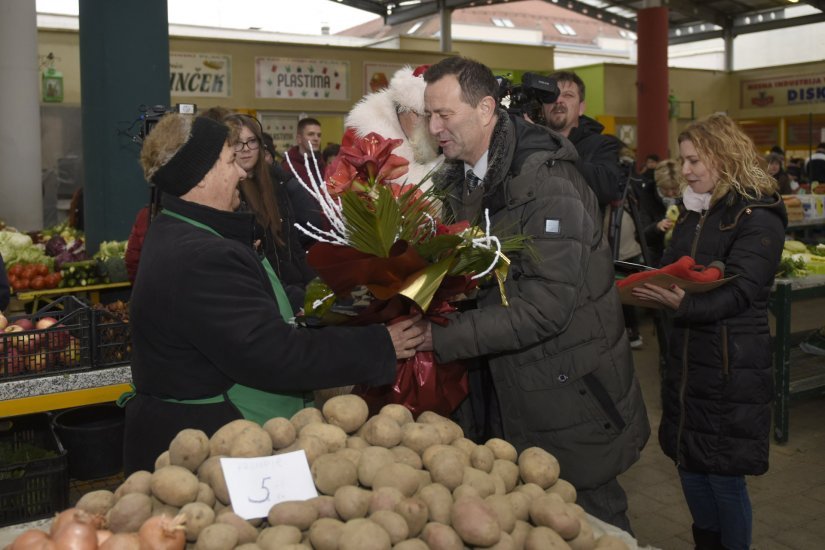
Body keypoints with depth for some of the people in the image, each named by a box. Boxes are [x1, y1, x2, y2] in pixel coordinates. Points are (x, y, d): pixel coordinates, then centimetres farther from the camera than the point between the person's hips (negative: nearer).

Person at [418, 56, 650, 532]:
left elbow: (544, 306, -27)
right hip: (504, 394, 7)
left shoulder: (548, 184, -21)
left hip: (568, 396, -7)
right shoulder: (457, 181, 5)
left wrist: (441, 337, -28)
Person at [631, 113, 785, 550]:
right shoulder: (693, 211, 13)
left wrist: (685, 304, -35)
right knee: (689, 465, 15)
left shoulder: (757, 216, -10)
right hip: (687, 358, 7)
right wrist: (645, 287, -3)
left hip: (732, 366, -7)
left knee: (724, 477, 2)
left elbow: (738, 291, -21)